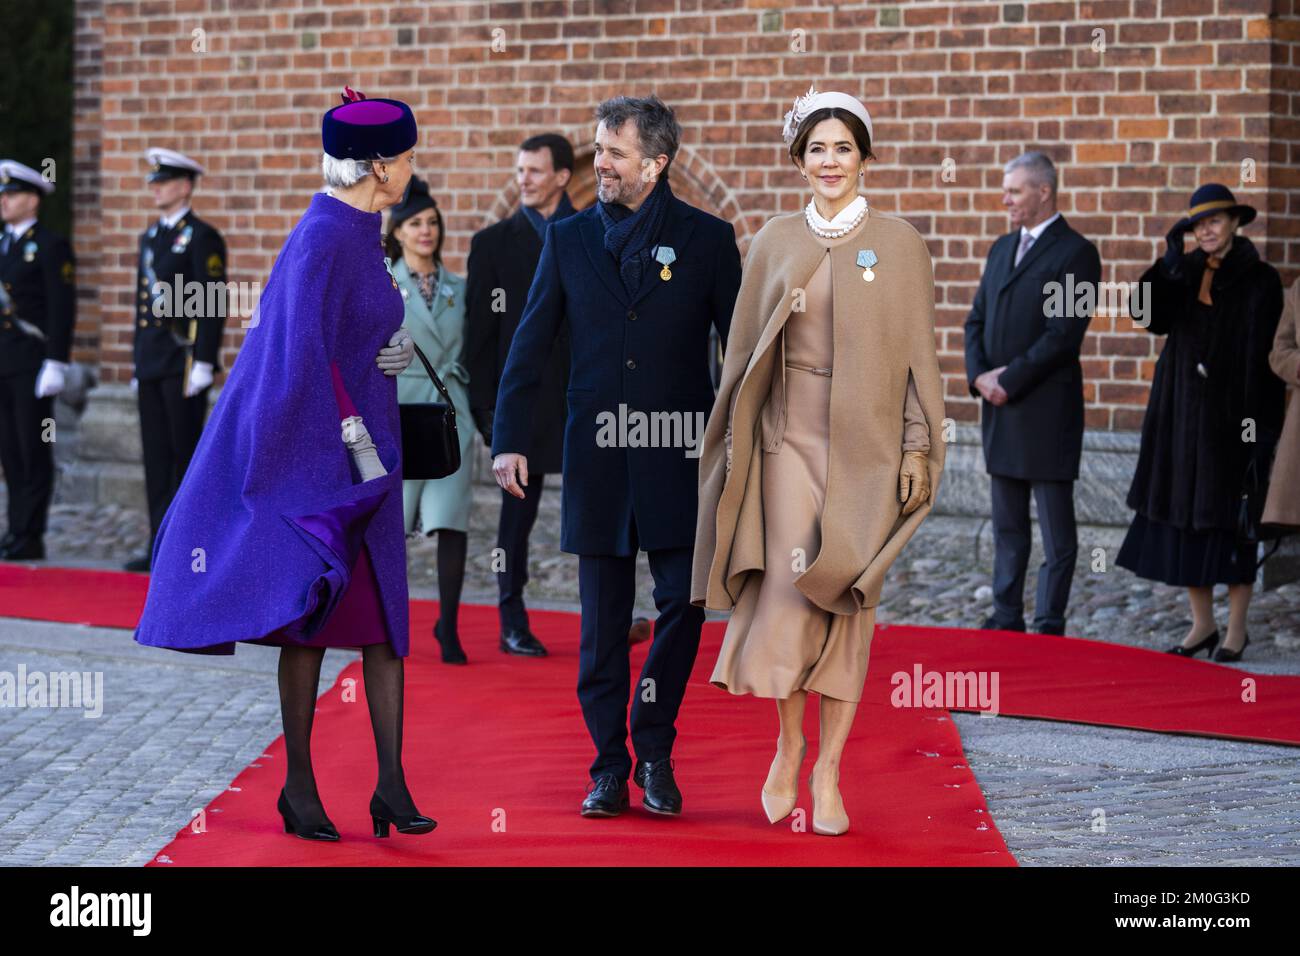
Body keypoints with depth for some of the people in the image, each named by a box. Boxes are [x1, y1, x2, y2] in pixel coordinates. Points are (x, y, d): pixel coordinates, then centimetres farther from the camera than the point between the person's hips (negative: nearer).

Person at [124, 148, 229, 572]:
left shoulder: (202, 238, -7)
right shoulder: (150, 236, 18)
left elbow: (212, 305, -13)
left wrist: (203, 362, -19)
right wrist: (138, 361, 19)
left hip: (183, 361, -8)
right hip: (151, 362, 8)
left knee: (185, 455, -4)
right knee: (157, 455, 7)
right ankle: (160, 545, 10)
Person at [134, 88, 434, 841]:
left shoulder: (359, 235, 11)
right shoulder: (322, 240, -17)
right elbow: (303, 353, -22)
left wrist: (396, 347, 6)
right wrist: (355, 437, -21)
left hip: (365, 446, 9)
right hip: (319, 448, -9)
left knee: (383, 615, 4)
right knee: (315, 611, -1)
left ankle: (392, 783, 5)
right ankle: (300, 785, 9)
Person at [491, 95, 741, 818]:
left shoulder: (708, 240, 1)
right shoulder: (570, 240, 6)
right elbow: (530, 346, 7)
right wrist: (510, 439, 0)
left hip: (679, 460, -2)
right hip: (597, 460, 2)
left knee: (683, 604, -6)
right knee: (603, 625, 5)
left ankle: (655, 751, 12)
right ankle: (610, 767, 14)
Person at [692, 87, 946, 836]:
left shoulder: (899, 244, 2)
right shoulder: (775, 244, 8)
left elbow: (919, 353, 1)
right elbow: (746, 351, 10)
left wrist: (917, 446, -5)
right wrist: (735, 440, 7)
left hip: (867, 439, -1)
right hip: (792, 434, 1)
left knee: (848, 599, 1)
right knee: (791, 586, -11)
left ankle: (828, 774, 8)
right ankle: (789, 744, 10)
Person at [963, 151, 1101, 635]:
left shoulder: (1075, 253, -9)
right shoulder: (1002, 249, 15)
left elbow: (1063, 334, -16)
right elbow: (976, 320, 15)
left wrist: (1009, 381, -14)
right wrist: (980, 375, -2)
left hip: (1047, 409, -8)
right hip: (999, 406, 8)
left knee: (1056, 530, 0)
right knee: (1007, 525, 12)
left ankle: (1050, 626, 4)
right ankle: (1007, 618, 18)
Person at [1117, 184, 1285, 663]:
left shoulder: (1260, 280, -5)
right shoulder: (1185, 271, 8)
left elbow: (1268, 356, -8)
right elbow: (1154, 318, -8)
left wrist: (1264, 425, -13)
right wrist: (1170, 260, -16)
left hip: (1232, 416, -5)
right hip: (1184, 413, 5)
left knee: (1232, 518, 1)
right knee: (1185, 515, 6)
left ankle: (1236, 628, 10)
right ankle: (1202, 624, 15)